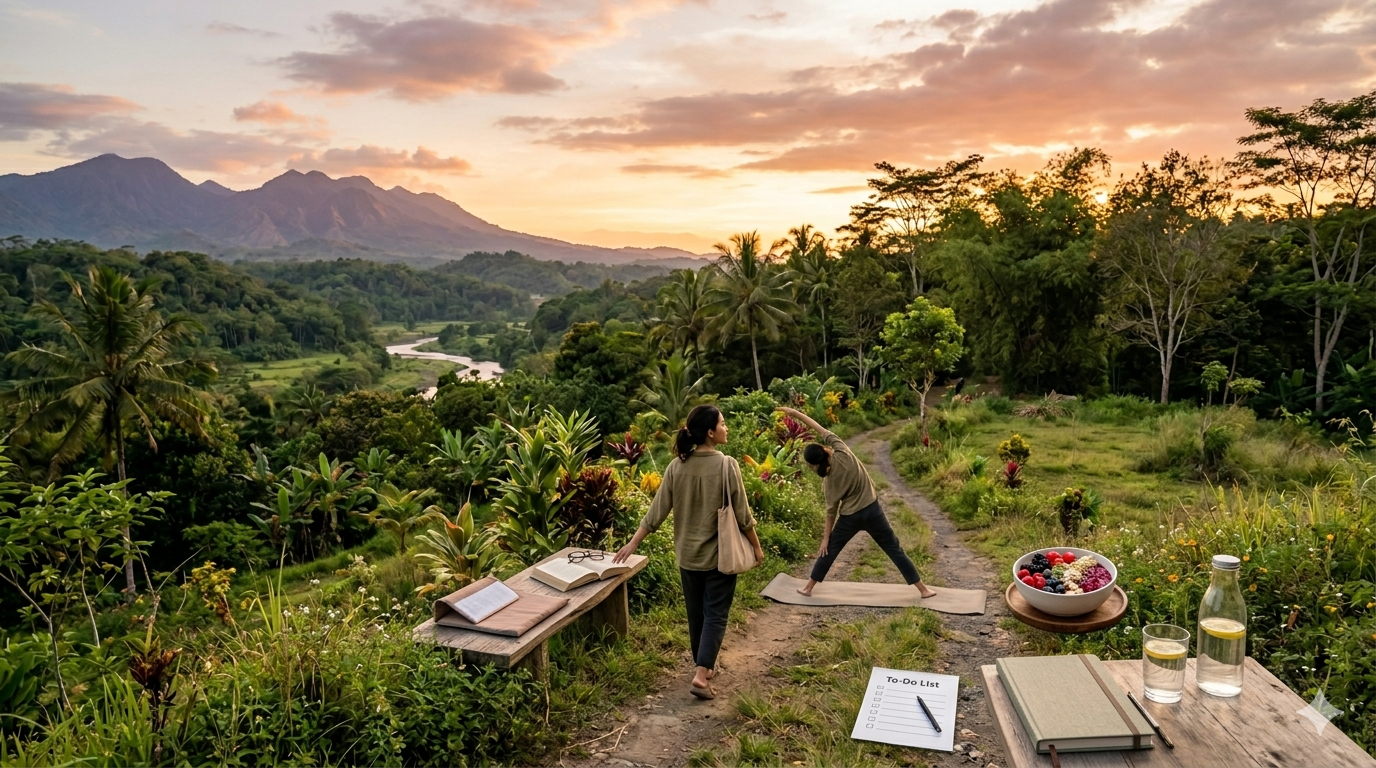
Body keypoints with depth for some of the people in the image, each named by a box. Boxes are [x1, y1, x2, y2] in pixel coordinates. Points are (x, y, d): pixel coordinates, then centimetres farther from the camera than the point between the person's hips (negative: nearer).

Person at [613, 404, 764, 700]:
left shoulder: (676, 466, -5)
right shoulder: (726, 465, -17)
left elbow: (657, 511, -3)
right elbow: (742, 514, -12)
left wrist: (633, 544, 5)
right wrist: (756, 546, 2)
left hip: (687, 554, 4)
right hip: (719, 554, -4)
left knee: (696, 613, 18)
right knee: (715, 614, 4)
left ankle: (704, 666, 32)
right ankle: (701, 675, -4)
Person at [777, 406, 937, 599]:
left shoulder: (829, 480, -15)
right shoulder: (842, 452, -16)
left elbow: (832, 509, -8)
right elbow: (821, 430, -13)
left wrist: (826, 536, 4)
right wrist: (796, 413, -11)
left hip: (850, 517, -2)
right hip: (872, 510, 2)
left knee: (829, 549, 15)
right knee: (894, 549, 11)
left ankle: (808, 587, 22)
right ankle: (923, 589, 15)